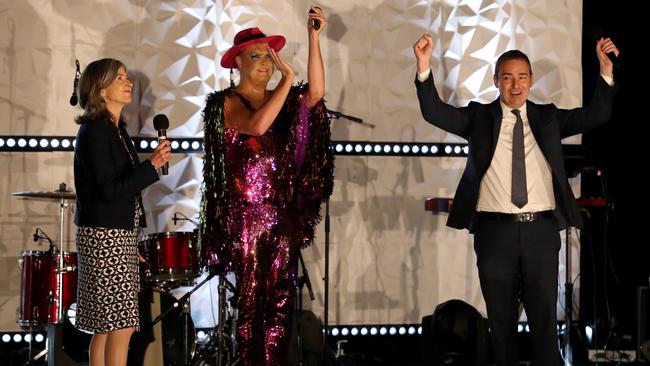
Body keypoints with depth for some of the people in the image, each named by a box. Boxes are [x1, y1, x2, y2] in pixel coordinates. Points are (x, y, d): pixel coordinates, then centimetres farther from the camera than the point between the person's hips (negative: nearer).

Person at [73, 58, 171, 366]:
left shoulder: (117, 129, 14)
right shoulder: (94, 131, -13)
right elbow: (108, 191, -19)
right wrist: (152, 166, -21)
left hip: (119, 234, 9)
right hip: (104, 236, -9)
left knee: (106, 325, 11)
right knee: (121, 325, -9)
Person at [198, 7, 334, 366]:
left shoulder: (279, 99, 12)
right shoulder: (226, 102, -2)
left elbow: (316, 93, -8)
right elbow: (257, 125, -23)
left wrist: (314, 38, -13)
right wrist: (288, 79, -18)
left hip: (284, 212, 5)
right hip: (247, 213, -5)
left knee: (280, 298, 5)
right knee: (251, 299, -2)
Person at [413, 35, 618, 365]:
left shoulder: (548, 117, 12)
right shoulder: (478, 116, 8)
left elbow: (596, 115, 4)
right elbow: (434, 112, -4)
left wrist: (605, 71, -9)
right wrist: (424, 68, -19)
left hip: (541, 230, 1)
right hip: (495, 230, -1)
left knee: (544, 316, 4)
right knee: (501, 318, 8)